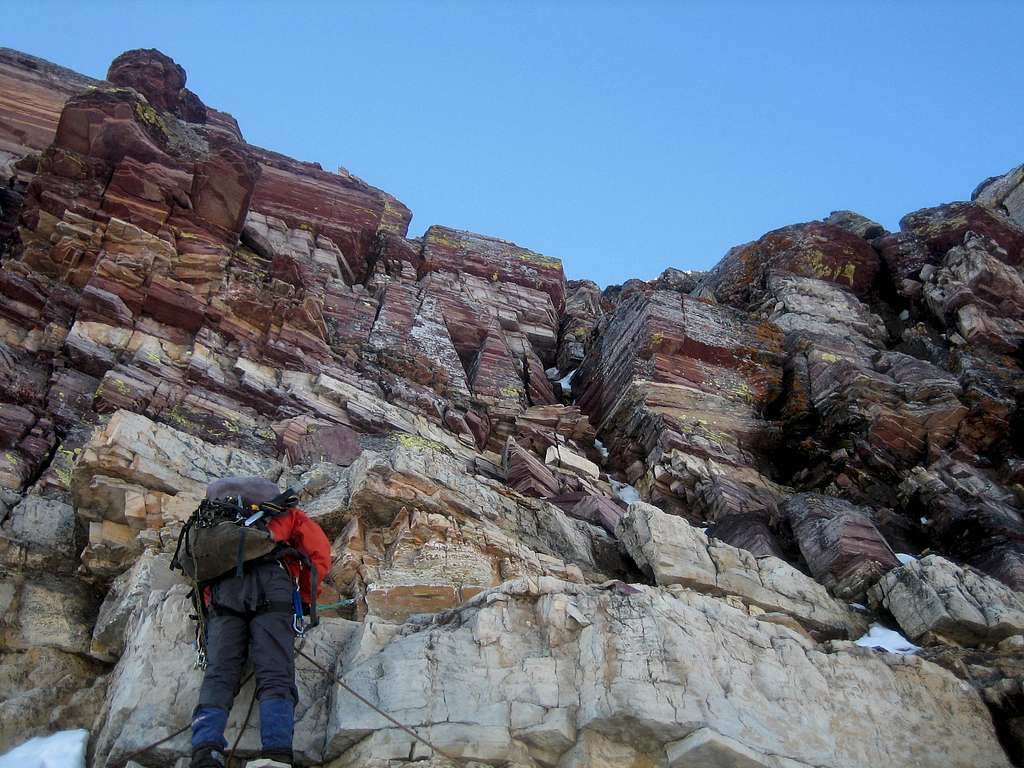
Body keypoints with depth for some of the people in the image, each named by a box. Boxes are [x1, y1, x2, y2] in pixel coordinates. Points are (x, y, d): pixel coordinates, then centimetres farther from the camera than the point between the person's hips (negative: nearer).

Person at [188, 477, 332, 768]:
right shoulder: (284, 511, 33)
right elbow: (319, 551, 21)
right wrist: (304, 596, 29)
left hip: (221, 589, 2)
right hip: (271, 583, -2)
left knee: (218, 674, -9)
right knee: (275, 676, -14)